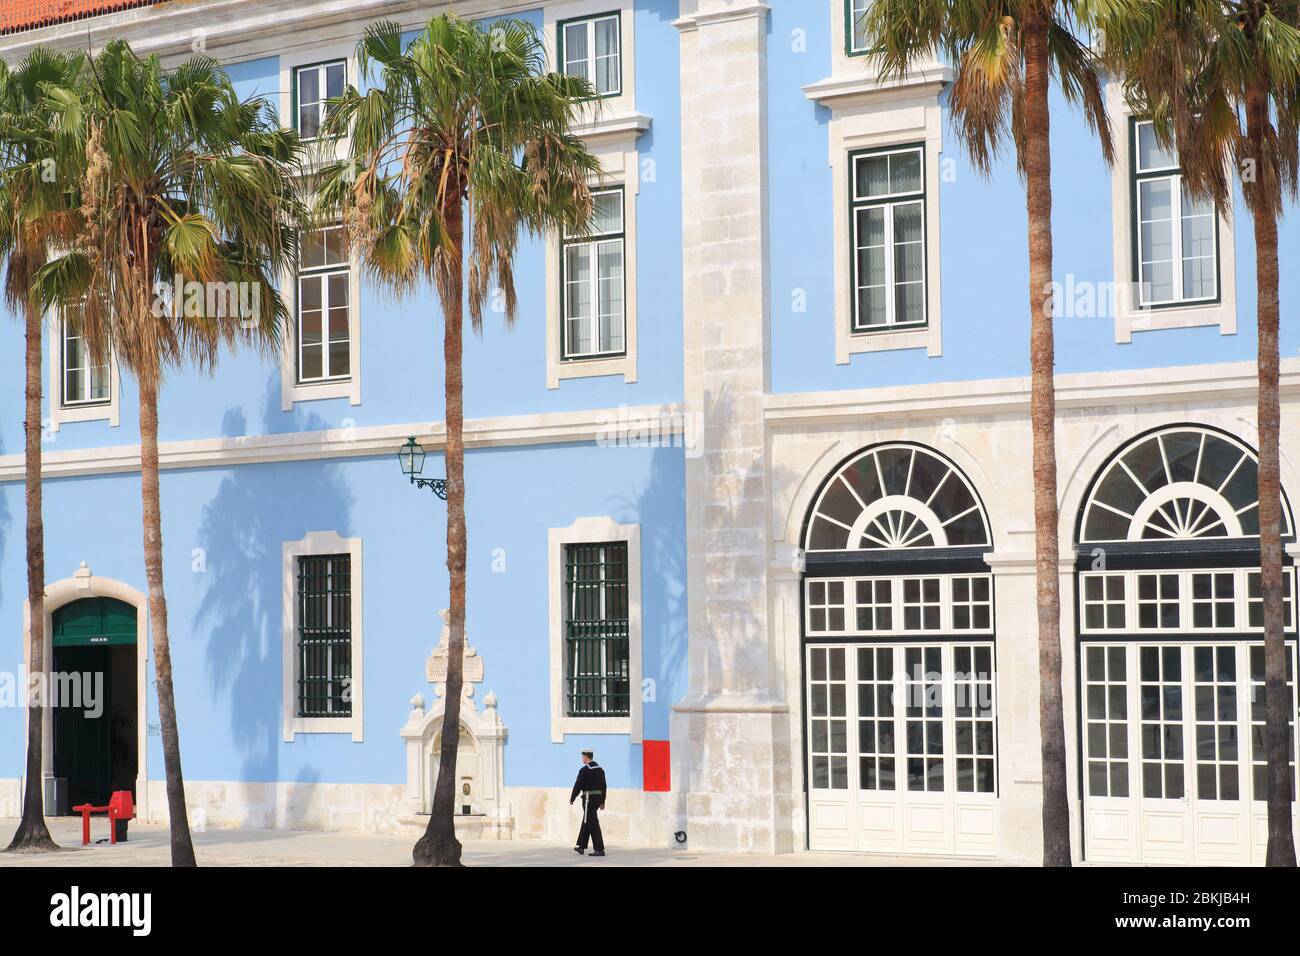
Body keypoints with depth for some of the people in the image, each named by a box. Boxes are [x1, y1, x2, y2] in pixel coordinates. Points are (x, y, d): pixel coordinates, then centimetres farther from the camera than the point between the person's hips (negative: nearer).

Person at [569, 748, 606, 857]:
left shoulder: (584, 770, -14)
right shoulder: (600, 769, 10)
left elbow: (578, 786, -13)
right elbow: (603, 786, 13)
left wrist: (572, 799, -2)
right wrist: (602, 801, 19)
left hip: (589, 799, -8)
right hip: (598, 798, 8)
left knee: (593, 824, -6)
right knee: (586, 822, 18)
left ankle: (599, 850, -9)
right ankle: (581, 847, 26)